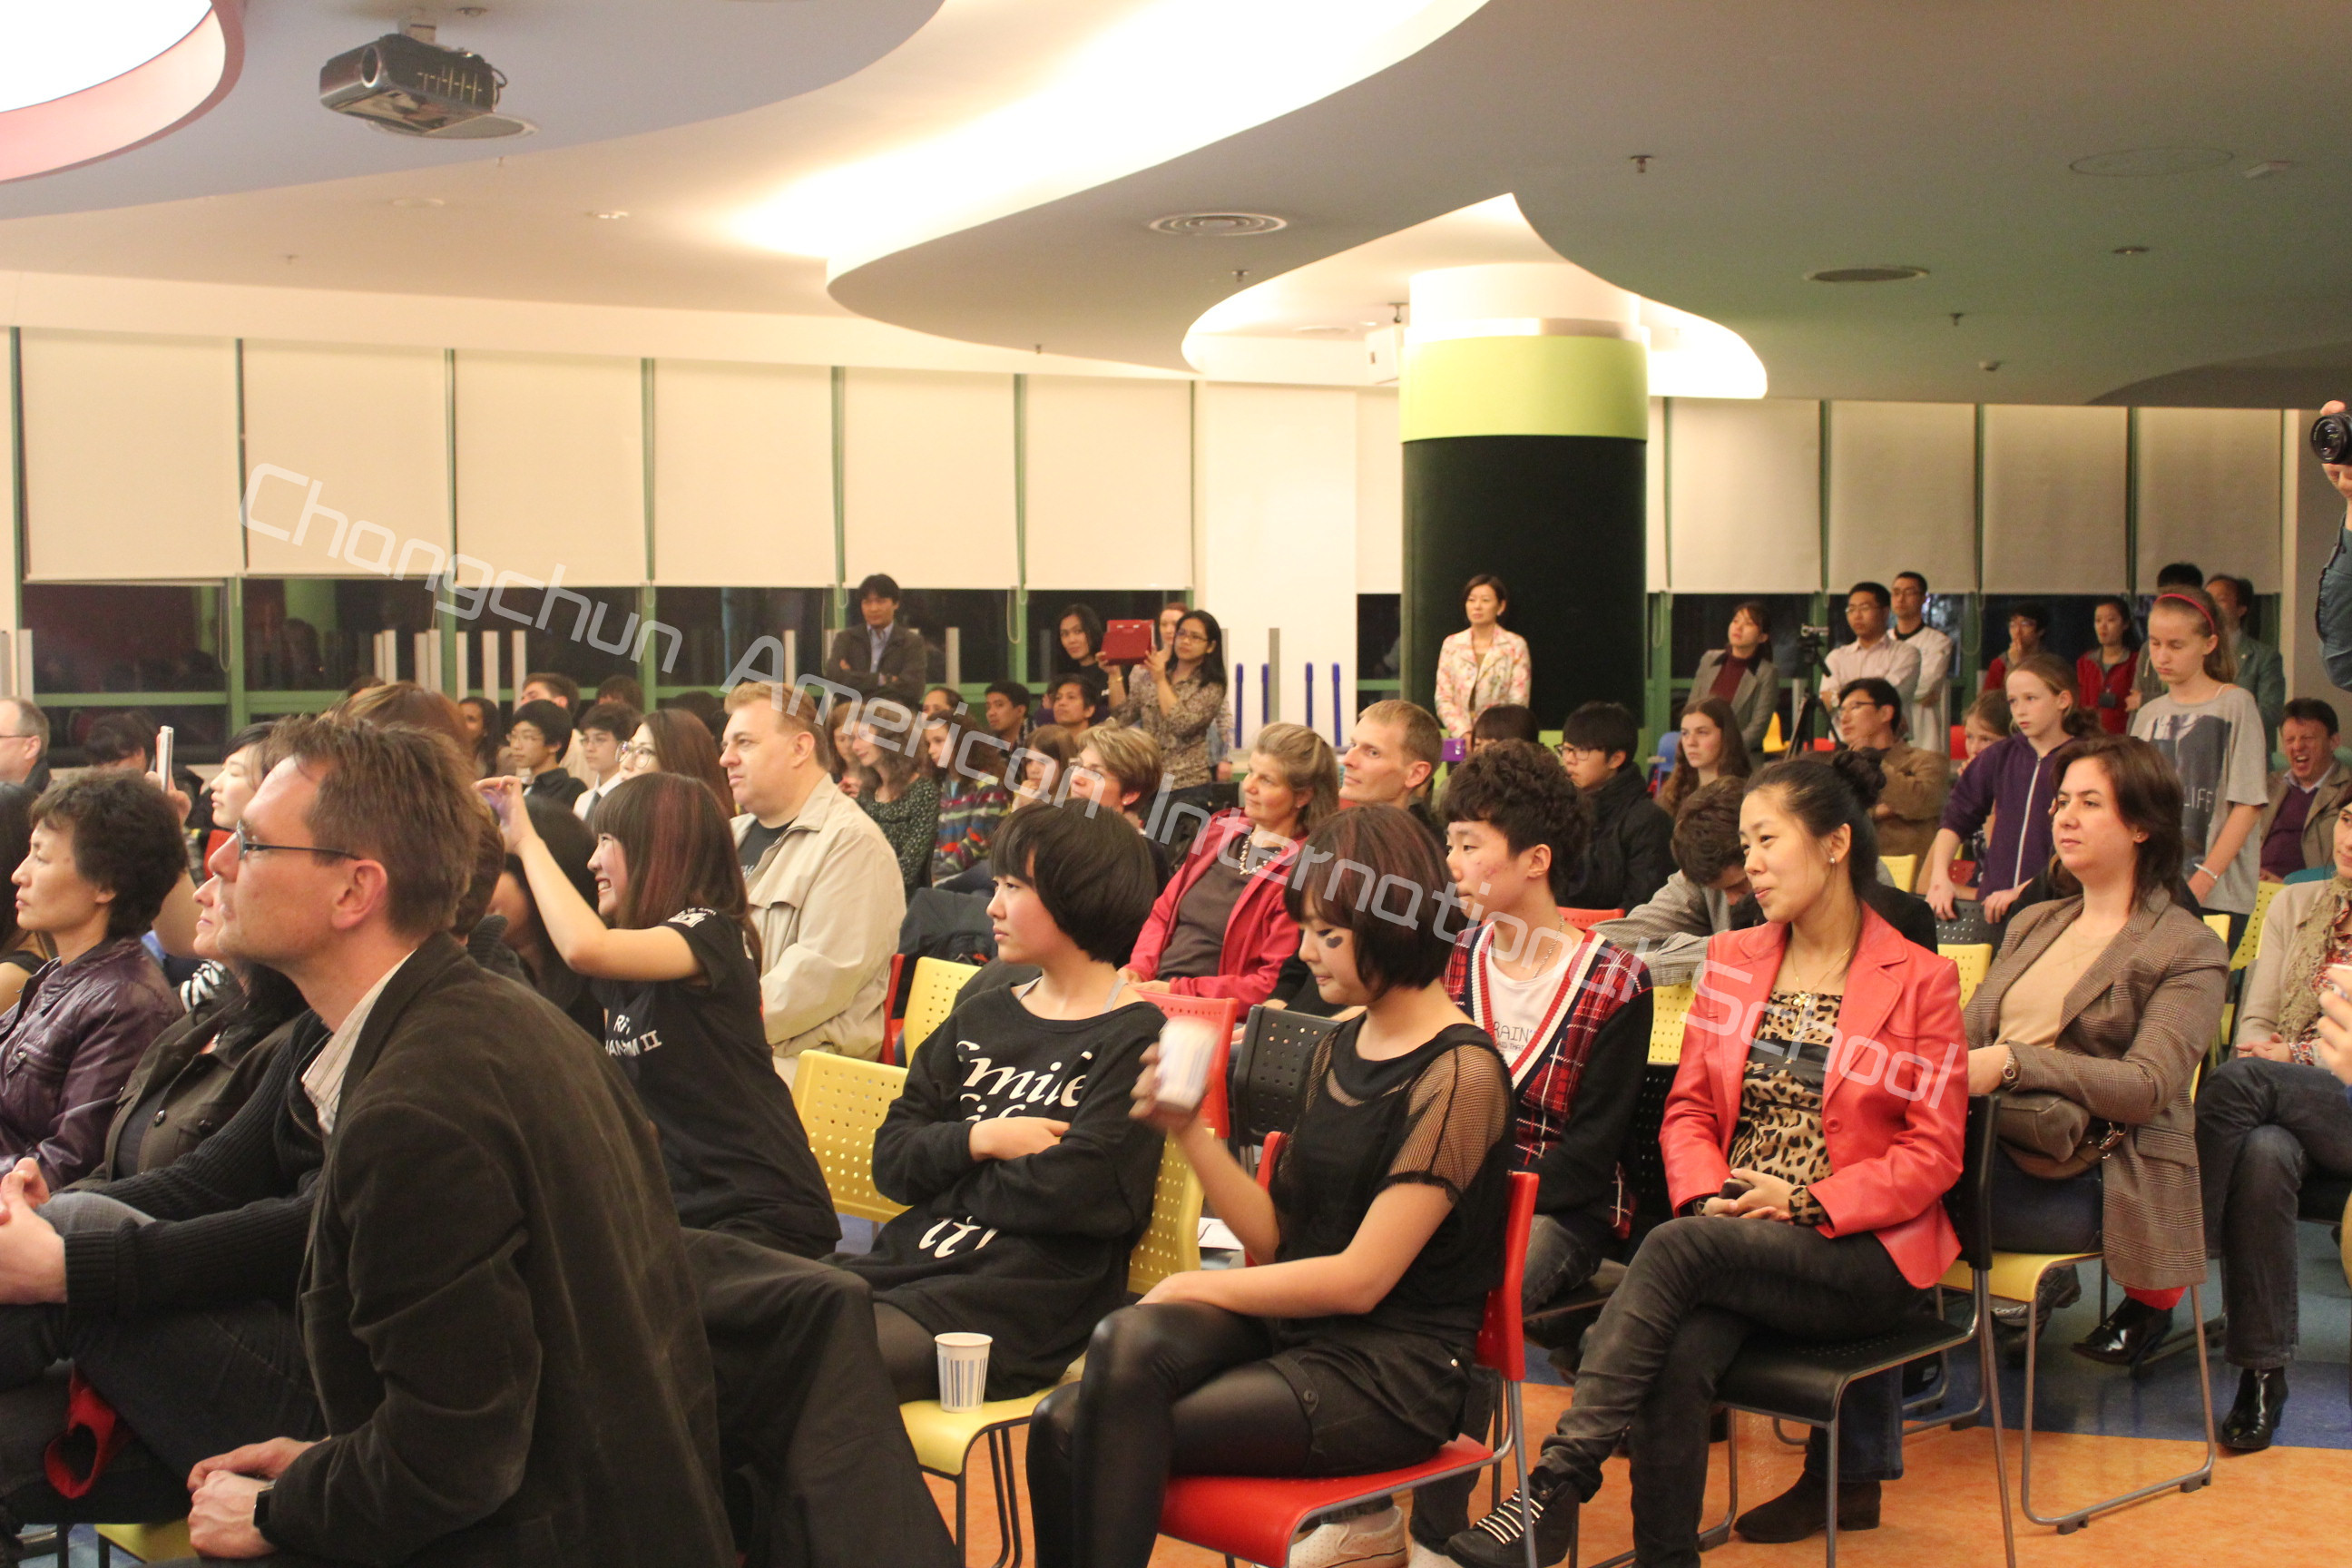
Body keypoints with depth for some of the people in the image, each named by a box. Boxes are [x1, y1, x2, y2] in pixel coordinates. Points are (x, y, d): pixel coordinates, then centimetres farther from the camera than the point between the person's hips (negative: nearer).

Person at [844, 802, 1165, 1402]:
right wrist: (980, 1140, -6)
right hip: (909, 1260, 6)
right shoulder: (982, 1016, 20)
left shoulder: (1135, 1039, -2)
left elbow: (1075, 1193, -14)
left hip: (1025, 1300, -6)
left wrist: (953, 1182, 1)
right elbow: (891, 1159, 12)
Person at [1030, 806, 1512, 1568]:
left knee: (1097, 1436, -21)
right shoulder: (1339, 1050, 14)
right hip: (1291, 1324, 7)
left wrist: (1198, 1286, -9)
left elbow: (1360, 1277, -15)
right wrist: (1189, 1132, 0)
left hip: (1393, 1369, -7)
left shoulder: (1459, 1074, -11)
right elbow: (1275, 1234, 11)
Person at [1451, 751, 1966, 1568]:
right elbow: (1689, 1107, 12)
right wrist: (1708, 1193, -9)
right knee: (1679, 1353, -31)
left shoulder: (1920, 980, 0)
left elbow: (1933, 1153, -3)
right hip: (1730, 1239, 4)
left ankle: (1558, 1485, -32)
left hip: (1860, 1251, -4)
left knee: (1676, 1249, -31)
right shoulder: (1731, 959, 14)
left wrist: (1803, 1203, -14)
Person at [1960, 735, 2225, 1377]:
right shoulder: (2033, 925, 23)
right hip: (1997, 1149, 6)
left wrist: (2013, 1064, -29)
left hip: (2094, 1176, -6)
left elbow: (2147, 1087, -14)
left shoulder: (2188, 950, 1)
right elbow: (1972, 1033, 15)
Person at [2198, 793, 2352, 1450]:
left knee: (2239, 1080, -34)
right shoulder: (2294, 905, 20)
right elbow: (2253, 1023, 15)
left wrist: (2294, 1054, -14)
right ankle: (2261, 1373, -30)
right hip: (2279, 1100, 3)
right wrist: (2263, 1048, -7)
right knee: (2263, 1153, -35)